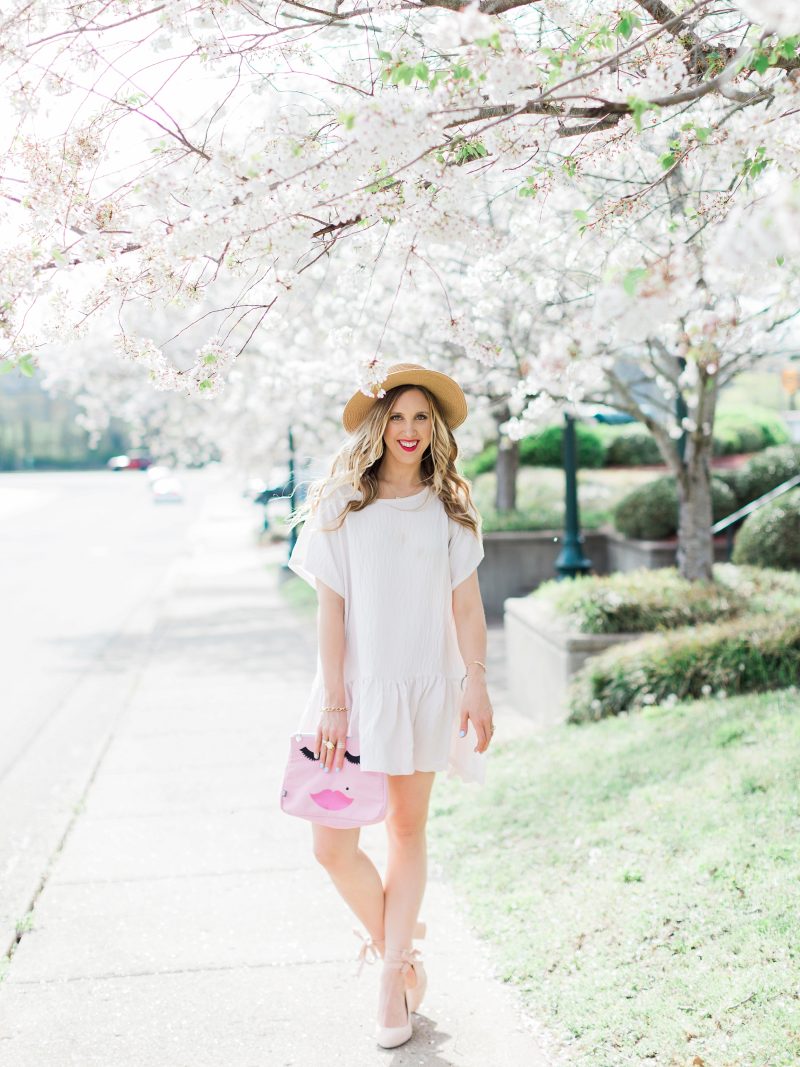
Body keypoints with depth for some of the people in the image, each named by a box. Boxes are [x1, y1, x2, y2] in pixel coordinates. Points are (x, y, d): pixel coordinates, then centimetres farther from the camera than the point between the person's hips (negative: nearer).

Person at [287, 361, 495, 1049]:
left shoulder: (450, 507, 5)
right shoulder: (341, 504, -2)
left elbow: (467, 604, 4)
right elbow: (330, 607, -5)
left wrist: (476, 684, -6)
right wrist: (333, 702, -10)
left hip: (426, 689, 2)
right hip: (358, 688, -1)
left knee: (408, 831, 10)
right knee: (331, 845, -5)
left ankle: (394, 977, 23)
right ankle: (394, 943, 21)